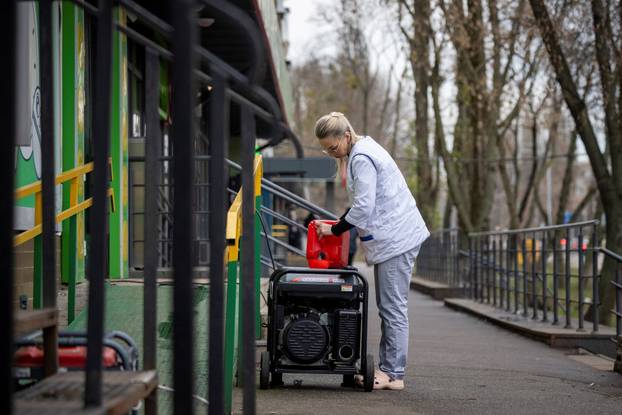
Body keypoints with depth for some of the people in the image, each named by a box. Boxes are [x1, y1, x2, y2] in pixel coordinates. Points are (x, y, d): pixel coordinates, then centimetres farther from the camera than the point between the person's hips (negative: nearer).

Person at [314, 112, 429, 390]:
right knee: (388, 307, 10)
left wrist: (335, 230, -9)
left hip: (395, 239, -11)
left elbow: (363, 207, -20)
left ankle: (393, 373, -5)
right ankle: (387, 368, 12)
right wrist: (342, 223, 12)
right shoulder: (363, 149, 15)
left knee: (393, 307, -7)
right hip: (392, 238, 11)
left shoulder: (361, 159, -17)